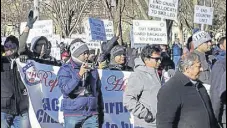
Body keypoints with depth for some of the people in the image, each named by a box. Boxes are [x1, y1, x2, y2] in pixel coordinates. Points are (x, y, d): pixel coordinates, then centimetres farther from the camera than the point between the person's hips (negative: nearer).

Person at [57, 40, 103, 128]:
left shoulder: (93, 70, 10)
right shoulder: (65, 70, -2)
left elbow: (98, 92, 17)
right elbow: (65, 89, -16)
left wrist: (100, 111, 18)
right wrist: (79, 74, -22)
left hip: (92, 114, 3)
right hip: (73, 115, -3)